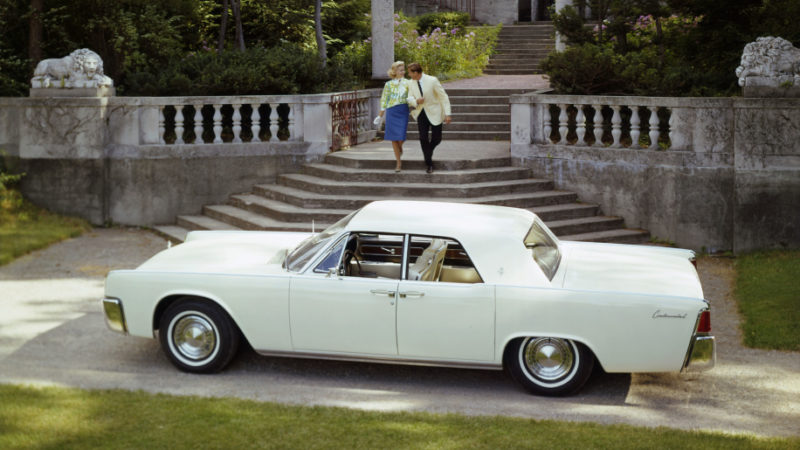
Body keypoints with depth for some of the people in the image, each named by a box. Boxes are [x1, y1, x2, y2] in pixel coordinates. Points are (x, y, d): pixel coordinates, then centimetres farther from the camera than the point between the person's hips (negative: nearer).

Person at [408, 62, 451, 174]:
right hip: (421, 113, 3)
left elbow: (444, 97, -12)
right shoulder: (412, 83, -2)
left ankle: (429, 150, 32)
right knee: (423, 138, -6)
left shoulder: (432, 81, -16)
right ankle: (429, 164, 4)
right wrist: (416, 101, -16)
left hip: (434, 113, -3)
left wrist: (447, 114, -17)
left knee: (436, 138, -1)